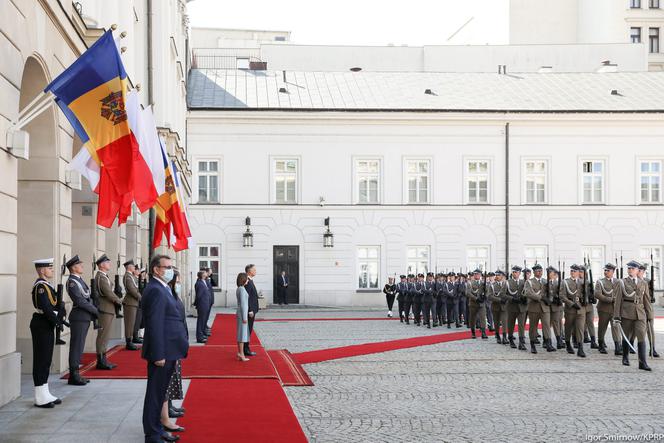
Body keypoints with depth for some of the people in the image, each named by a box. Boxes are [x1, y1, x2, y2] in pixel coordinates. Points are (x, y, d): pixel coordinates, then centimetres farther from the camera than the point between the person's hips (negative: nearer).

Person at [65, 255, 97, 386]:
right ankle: (73, 376, 0)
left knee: (79, 346, 13)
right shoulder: (72, 282, -14)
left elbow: (87, 297, 18)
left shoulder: (80, 280, 15)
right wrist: (95, 310, -11)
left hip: (85, 317, 9)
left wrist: (94, 309, 3)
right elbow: (79, 301, -20)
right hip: (79, 317, -9)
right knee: (76, 346, -5)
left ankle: (75, 374, 19)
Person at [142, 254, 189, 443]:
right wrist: (158, 355, -24)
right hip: (163, 351, -10)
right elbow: (154, 325, -22)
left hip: (168, 351, 10)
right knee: (155, 393, -1)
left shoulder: (162, 289, 15)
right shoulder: (155, 291, -17)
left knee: (159, 392, 18)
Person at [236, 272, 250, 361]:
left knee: (241, 334, 12)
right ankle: (241, 354, -4)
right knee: (242, 333, -6)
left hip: (240, 313, 9)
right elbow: (242, 304, -20)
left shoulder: (239, 289, 12)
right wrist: (244, 317, -19)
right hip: (243, 313, -9)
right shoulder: (242, 289, -17)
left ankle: (239, 353, 17)